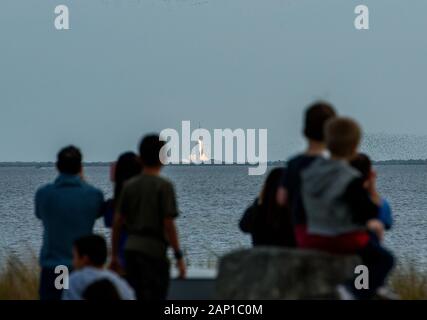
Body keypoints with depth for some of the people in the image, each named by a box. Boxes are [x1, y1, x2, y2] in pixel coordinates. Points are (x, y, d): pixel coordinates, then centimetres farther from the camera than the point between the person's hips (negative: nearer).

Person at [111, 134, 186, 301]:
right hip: (154, 251, -5)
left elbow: (117, 222, 8)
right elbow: (168, 225, -12)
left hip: (131, 249, 6)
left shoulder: (129, 185, 8)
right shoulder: (164, 186, -7)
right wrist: (178, 256, -6)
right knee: (153, 299, -3)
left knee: (134, 298, 13)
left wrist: (114, 255, 15)